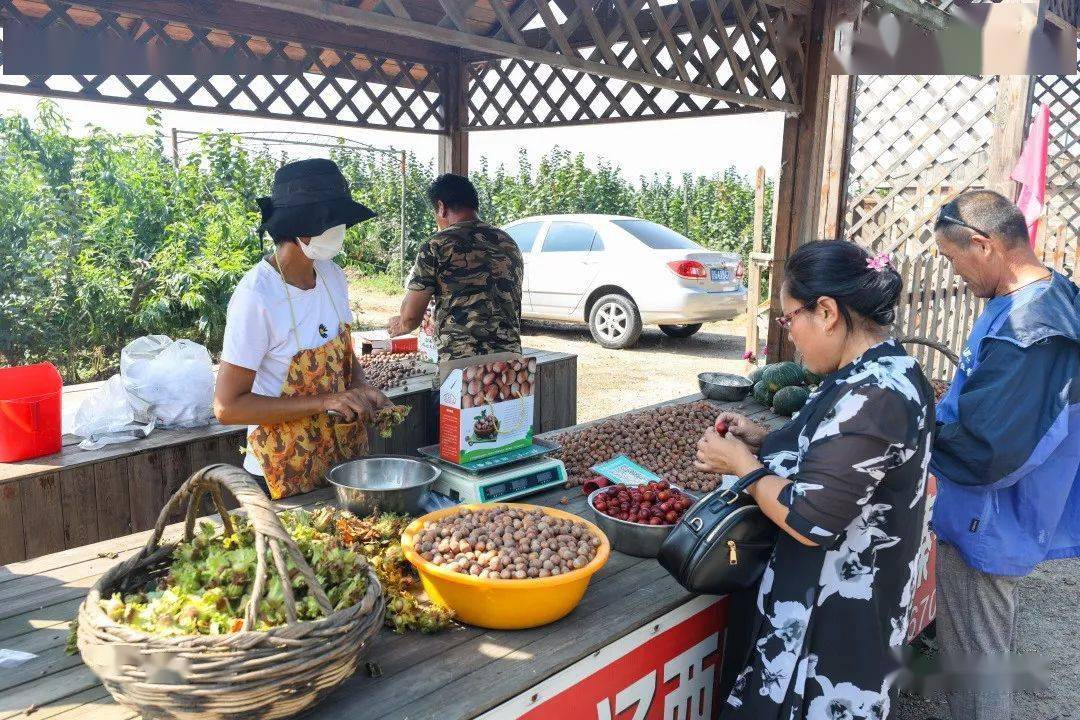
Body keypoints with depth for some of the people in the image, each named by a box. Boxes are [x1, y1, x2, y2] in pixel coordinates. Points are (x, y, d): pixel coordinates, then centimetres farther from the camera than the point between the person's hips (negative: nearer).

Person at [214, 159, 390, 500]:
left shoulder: (332, 276, -3)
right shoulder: (256, 296, -23)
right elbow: (227, 407, -21)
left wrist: (362, 390, -9)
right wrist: (323, 402, -27)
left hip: (348, 456, 7)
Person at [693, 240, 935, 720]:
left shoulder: (872, 396, -28)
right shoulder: (884, 371, 4)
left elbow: (810, 522, -27)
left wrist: (741, 463, -13)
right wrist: (765, 442, 5)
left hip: (832, 616, -9)